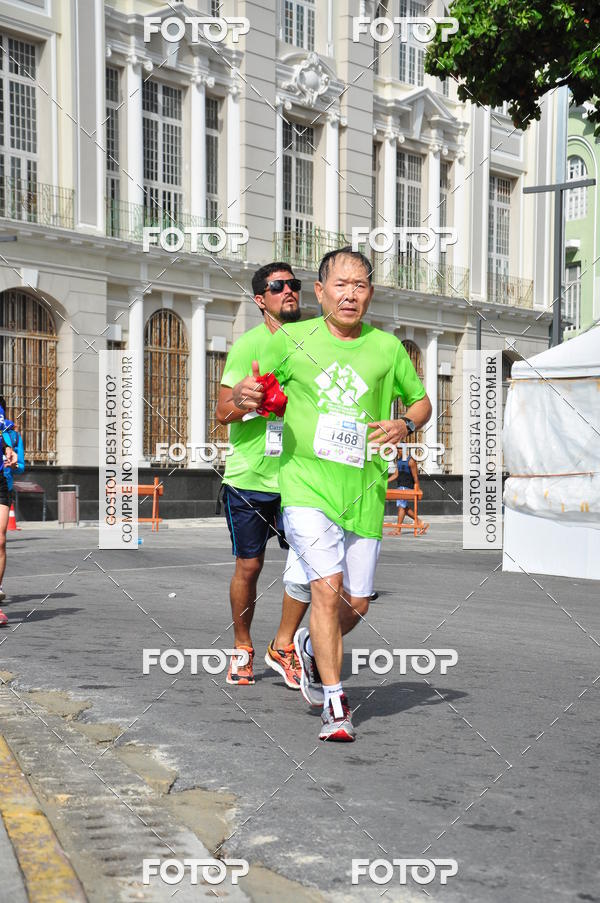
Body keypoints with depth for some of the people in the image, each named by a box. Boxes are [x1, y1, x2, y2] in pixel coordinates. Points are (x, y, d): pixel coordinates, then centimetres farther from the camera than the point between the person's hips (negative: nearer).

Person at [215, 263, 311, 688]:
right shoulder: (249, 344, -5)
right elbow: (223, 414, -9)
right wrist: (239, 400, -31)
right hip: (249, 476, -3)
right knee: (249, 566, 6)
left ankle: (283, 646, 10)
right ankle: (242, 647, 27)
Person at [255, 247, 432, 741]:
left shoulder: (387, 347, 6)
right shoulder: (291, 340, 3)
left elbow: (421, 401, 19)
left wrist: (405, 424, -3)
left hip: (364, 490, 3)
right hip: (306, 483, -2)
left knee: (357, 603, 7)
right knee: (327, 585, -18)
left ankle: (311, 646, 41)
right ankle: (335, 703, -6)